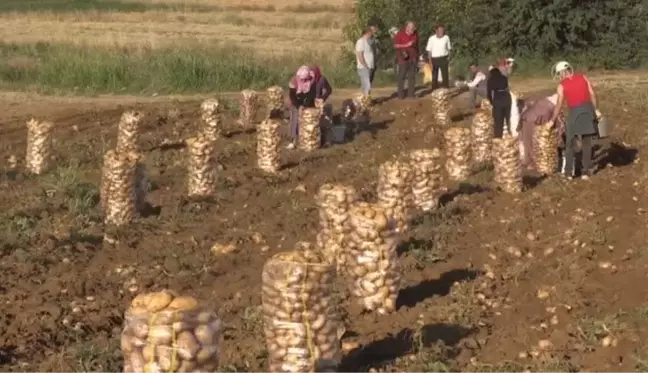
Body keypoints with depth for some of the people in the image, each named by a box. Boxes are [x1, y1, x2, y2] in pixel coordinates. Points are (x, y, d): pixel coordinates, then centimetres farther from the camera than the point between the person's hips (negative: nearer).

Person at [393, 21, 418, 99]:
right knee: (401, 77, -4)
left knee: (412, 76, 4)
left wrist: (417, 56, 16)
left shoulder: (415, 34, 5)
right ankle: (401, 94, 0)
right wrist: (406, 45, -15)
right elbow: (395, 45, -6)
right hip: (403, 58, -4)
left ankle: (411, 94, 9)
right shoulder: (400, 34, -7)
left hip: (413, 58, 4)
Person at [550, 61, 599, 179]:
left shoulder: (562, 85, -1)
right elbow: (592, 94, 3)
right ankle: (586, 171, 13)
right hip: (588, 110, 3)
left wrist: (552, 120, 5)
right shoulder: (583, 77, 7)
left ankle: (568, 172, 10)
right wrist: (595, 110, 12)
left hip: (575, 112, -3)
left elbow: (559, 105, -4)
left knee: (570, 143, 11)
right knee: (587, 143, 12)